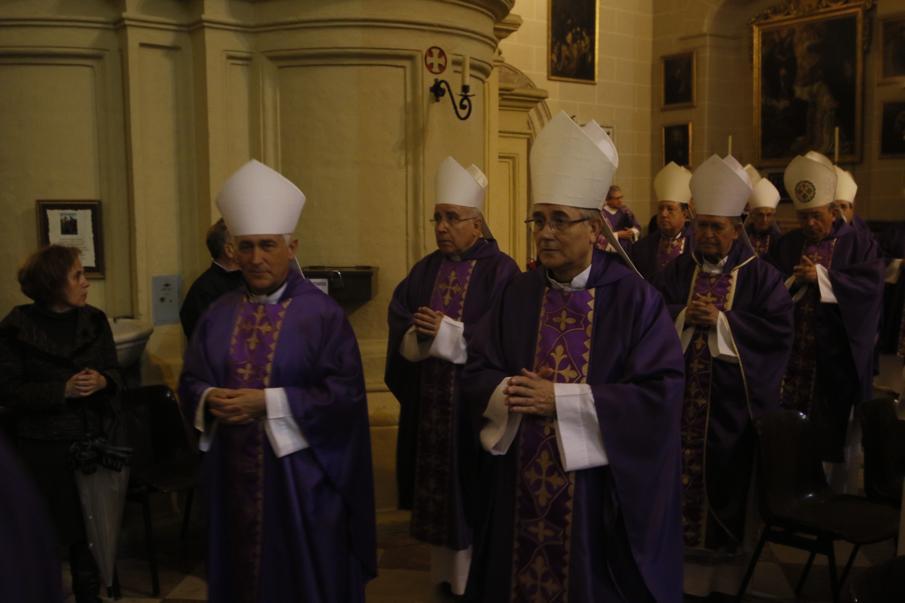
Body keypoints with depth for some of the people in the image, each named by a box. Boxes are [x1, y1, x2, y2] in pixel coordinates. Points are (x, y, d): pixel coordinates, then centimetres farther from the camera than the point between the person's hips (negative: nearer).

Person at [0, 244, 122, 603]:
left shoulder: (94, 320, 3)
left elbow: (115, 373, 7)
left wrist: (103, 381, -15)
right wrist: (63, 389, -21)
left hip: (93, 440, 3)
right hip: (44, 447, -3)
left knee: (91, 527, 12)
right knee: (49, 533, 6)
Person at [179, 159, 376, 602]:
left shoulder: (322, 314, -8)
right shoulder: (219, 314, 6)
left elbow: (345, 394, -14)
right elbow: (190, 382, 9)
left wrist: (268, 403, -20)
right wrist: (211, 400, -14)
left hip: (301, 475, -4)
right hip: (234, 474, 4)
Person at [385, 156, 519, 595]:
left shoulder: (500, 270, -6)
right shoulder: (425, 270, 10)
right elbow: (400, 326, 2)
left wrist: (447, 333, -21)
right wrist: (418, 336, -18)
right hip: (428, 402, 5)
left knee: (472, 492, 3)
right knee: (436, 489, 11)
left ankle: (473, 577, 18)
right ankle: (444, 569, 26)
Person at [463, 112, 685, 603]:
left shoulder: (634, 298, -8)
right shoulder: (517, 294, 4)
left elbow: (660, 393, -16)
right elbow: (476, 372, 5)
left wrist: (562, 400, -18)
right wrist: (510, 393, -17)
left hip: (599, 492, -3)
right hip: (521, 485, 4)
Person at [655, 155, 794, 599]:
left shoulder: (761, 275, 0)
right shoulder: (677, 270, 7)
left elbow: (780, 330, -9)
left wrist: (721, 321, -16)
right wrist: (684, 316, -18)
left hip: (733, 401, -2)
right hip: (682, 396, 2)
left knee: (728, 478, 7)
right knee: (683, 475, 5)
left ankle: (726, 565, 23)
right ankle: (683, 559, 19)